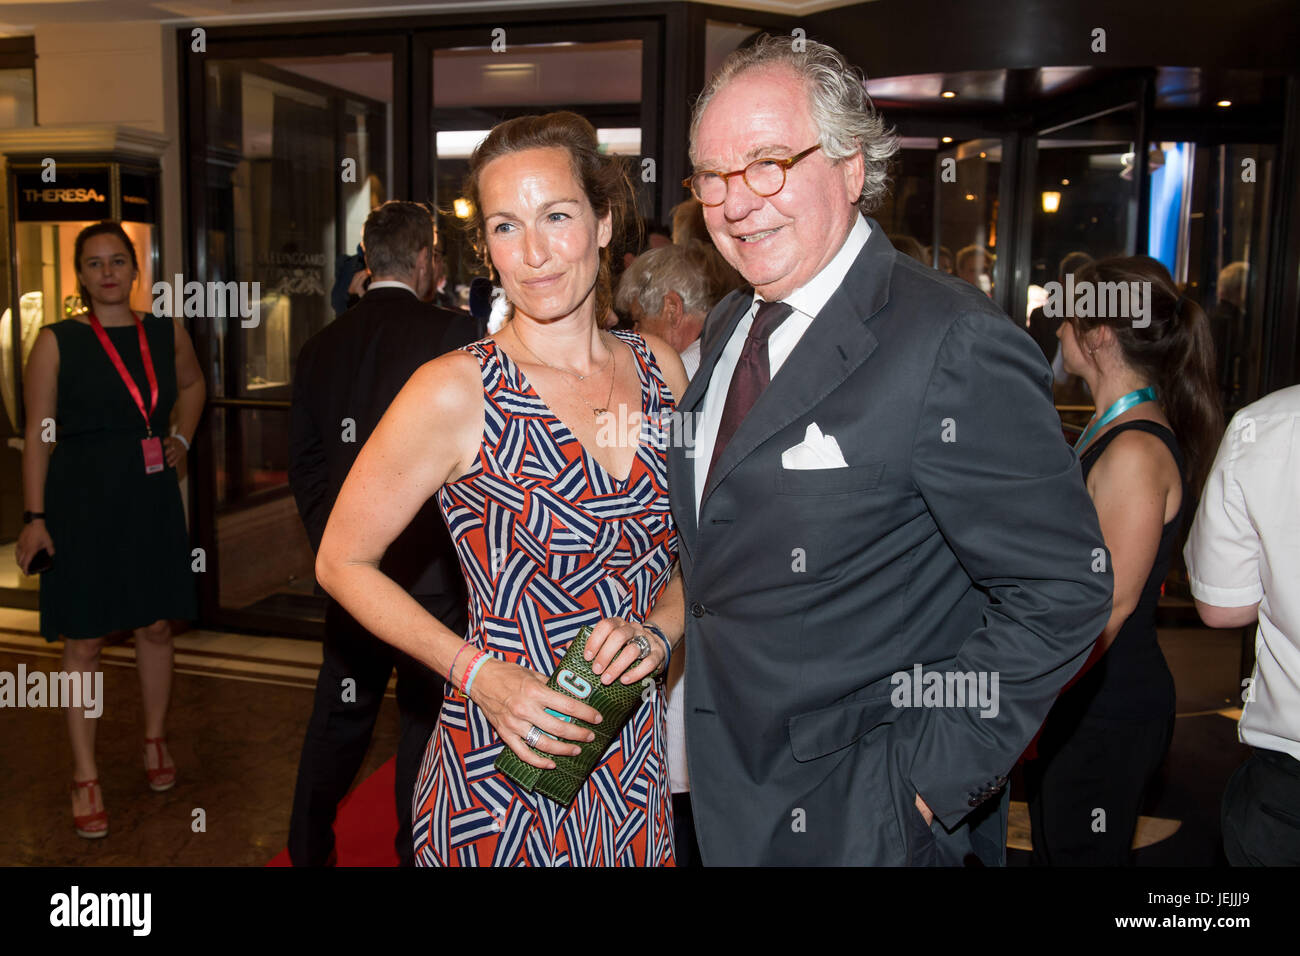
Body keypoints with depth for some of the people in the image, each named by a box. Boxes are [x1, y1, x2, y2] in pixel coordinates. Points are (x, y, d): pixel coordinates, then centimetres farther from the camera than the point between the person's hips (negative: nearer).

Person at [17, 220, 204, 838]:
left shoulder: (167, 333, 5)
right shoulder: (58, 342, -5)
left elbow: (193, 383, 27)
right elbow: (38, 435, -6)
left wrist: (183, 439, 13)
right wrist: (34, 517, -11)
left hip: (152, 502, 4)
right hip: (82, 504, -3)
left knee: (154, 627, 13)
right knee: (83, 643, 2)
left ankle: (155, 741, 32)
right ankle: (85, 776, 14)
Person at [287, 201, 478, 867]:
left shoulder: (321, 345, 5)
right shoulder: (450, 332, -12)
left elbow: (304, 463, 10)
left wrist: (332, 546, 18)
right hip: (428, 567, -5)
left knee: (340, 713, 19)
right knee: (427, 716, 9)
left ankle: (306, 847, 33)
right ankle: (418, 853, 22)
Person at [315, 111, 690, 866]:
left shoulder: (659, 367, 0)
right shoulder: (456, 393, -14)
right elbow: (343, 562, -6)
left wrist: (656, 633, -8)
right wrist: (478, 672, -14)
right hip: (499, 773, -4)